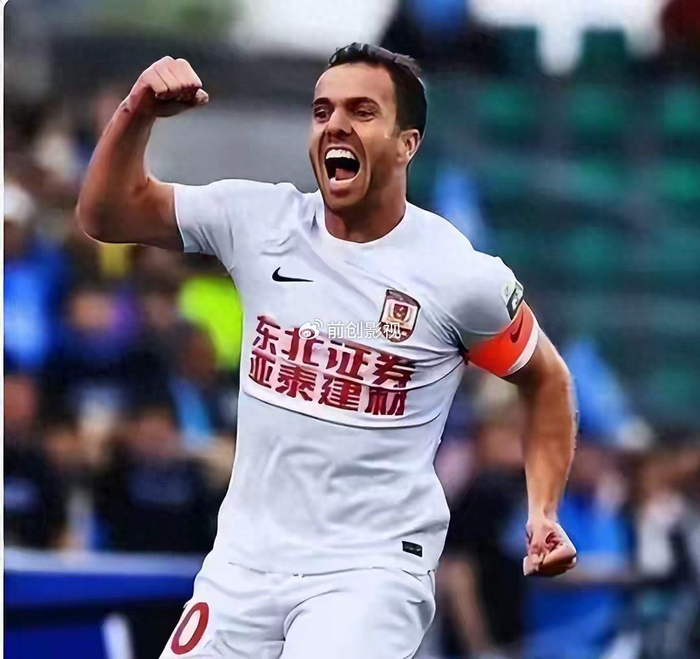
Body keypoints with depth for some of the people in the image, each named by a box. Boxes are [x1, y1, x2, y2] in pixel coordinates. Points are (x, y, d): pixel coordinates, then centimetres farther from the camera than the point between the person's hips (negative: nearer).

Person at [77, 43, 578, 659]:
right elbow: (107, 213, 5)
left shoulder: (463, 276, -8)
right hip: (245, 559, 5)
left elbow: (546, 380, 7)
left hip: (373, 568, -4)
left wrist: (544, 512, -3)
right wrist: (138, 113, -12)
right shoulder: (261, 221, 0)